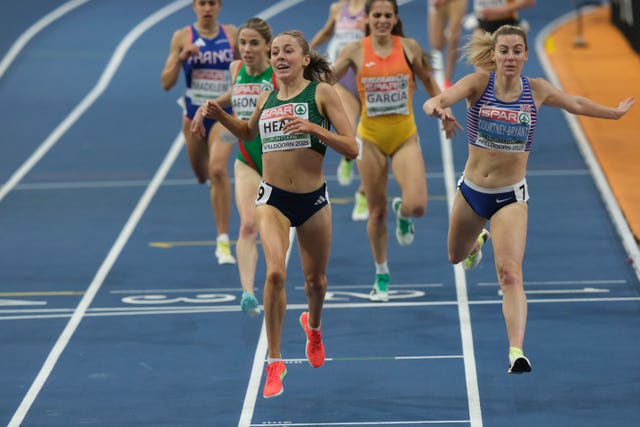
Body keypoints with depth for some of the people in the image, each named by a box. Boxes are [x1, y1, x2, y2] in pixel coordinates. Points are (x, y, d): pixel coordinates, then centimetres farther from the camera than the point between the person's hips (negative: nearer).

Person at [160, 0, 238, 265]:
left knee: (218, 169, -24)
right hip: (194, 115, 2)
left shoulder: (233, 34, -1)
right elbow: (166, 83, -3)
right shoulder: (183, 37, -2)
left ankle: (223, 242, -21)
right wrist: (181, 58, -18)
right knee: (202, 174, 19)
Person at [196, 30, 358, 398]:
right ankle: (275, 362, -12)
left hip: (313, 199, -1)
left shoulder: (322, 92, -7)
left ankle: (313, 326, 51)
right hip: (273, 198, 1)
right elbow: (248, 132, 28)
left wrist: (311, 128, -24)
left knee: (315, 279, 16)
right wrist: (221, 116, 9)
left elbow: (352, 149, -12)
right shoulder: (267, 98, 5)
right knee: (275, 272, -21)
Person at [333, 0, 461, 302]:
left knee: (417, 205, -18)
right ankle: (381, 275, 24)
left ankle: (402, 212, 22)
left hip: (405, 135, 0)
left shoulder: (409, 47, -2)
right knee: (377, 213, 5)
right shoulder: (356, 51, -5)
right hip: (371, 138, 0)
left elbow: (427, 80, 12)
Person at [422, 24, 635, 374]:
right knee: (456, 256, 28)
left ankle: (517, 351, -26)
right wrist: (435, 107, -55)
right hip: (471, 190, 2)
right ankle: (478, 241, 66)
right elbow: (438, 100, -31)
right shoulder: (478, 83, -12)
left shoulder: (537, 90, -7)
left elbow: (576, 104, 14)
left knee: (510, 273, -20)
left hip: (511, 195, -2)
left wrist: (614, 112, 26)